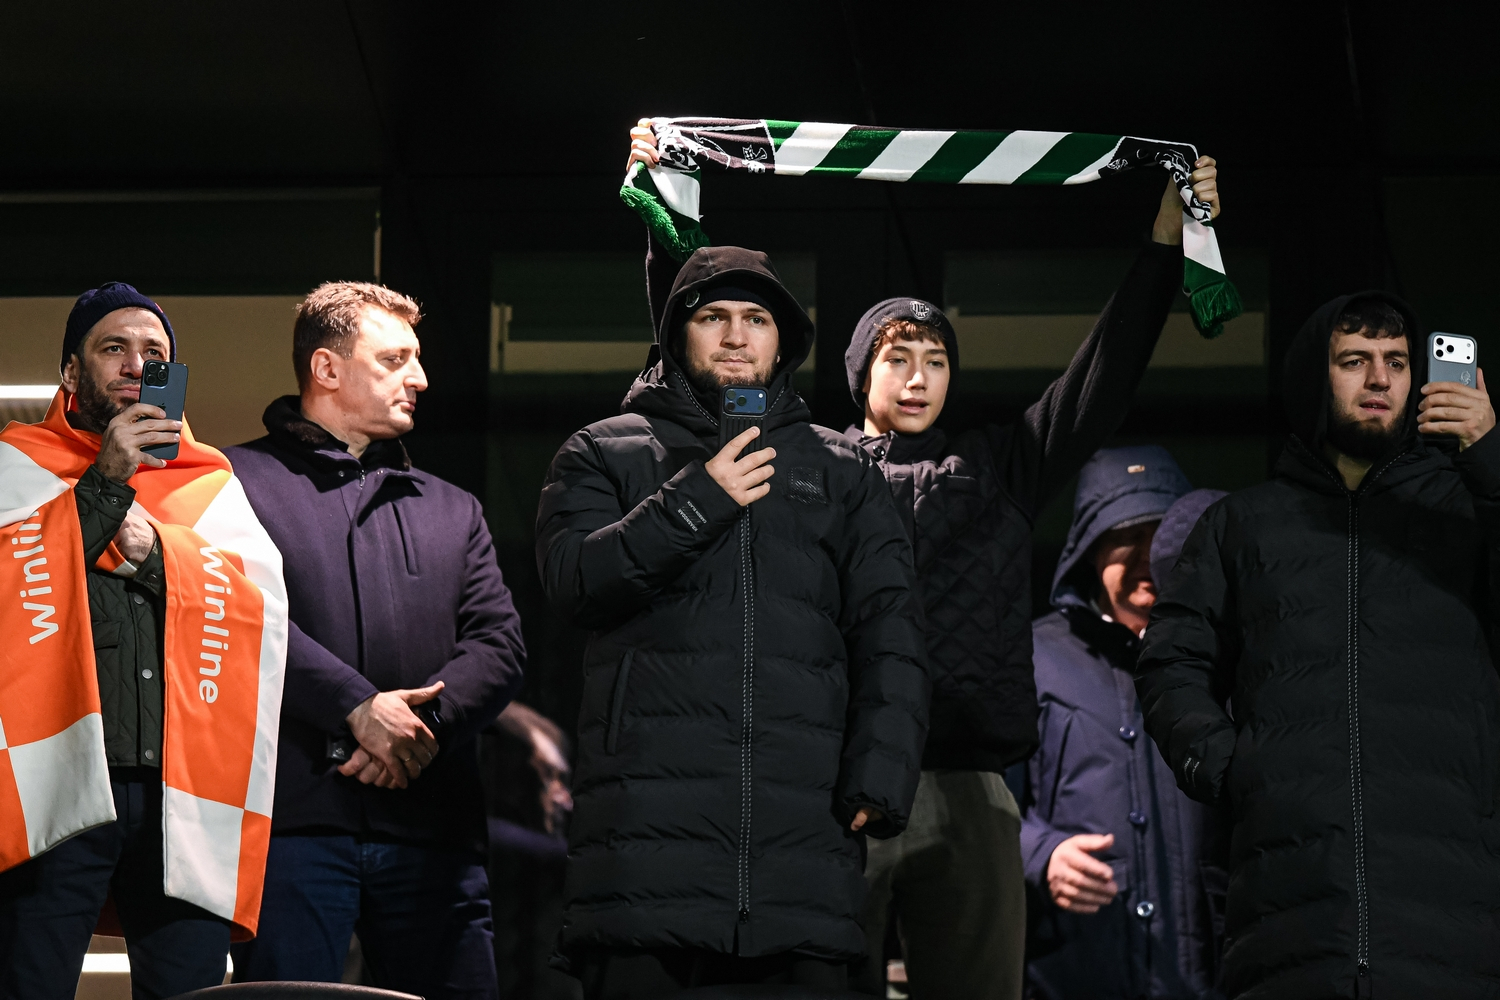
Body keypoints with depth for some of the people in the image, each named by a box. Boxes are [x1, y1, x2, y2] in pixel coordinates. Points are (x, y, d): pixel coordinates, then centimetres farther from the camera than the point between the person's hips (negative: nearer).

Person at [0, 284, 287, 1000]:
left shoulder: (208, 484, 21)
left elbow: (265, 604, 7)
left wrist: (158, 550, -6)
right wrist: (104, 486, -6)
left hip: (180, 792, 3)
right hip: (58, 785, -2)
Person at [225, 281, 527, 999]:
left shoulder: (452, 510, 23)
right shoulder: (239, 481, 8)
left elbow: (500, 644, 11)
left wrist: (424, 722, -9)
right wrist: (357, 706, -15)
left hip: (432, 826, 4)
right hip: (293, 816, -4)